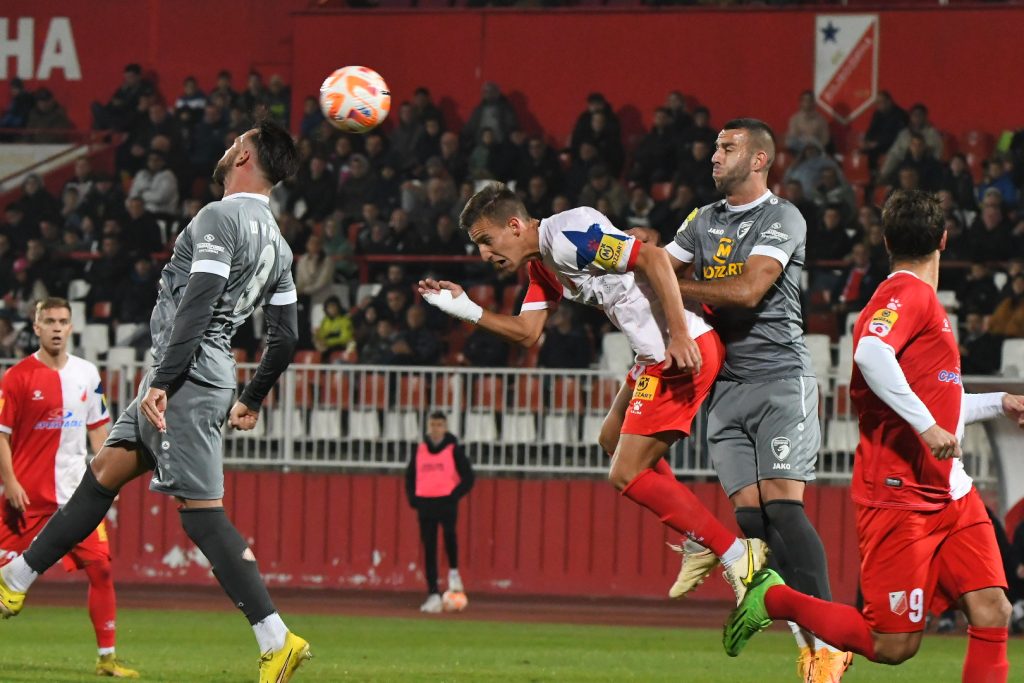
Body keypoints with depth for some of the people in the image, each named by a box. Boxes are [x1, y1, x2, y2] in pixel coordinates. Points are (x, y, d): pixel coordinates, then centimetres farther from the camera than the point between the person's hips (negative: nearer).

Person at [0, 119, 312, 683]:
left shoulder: (219, 219, -13)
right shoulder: (278, 245, 15)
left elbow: (195, 307, -21)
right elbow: (285, 339, 18)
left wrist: (162, 382, -23)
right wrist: (251, 401, 29)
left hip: (186, 378, -10)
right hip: (212, 375, 10)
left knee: (202, 511, -12)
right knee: (104, 473, 16)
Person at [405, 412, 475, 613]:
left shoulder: (454, 450, 2)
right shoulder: (420, 450, 11)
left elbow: (467, 478, 2)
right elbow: (410, 476, 20)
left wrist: (455, 495, -10)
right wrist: (412, 498, 6)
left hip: (446, 501, -4)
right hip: (424, 502, 4)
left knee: (449, 532, -31)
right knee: (429, 548, 1)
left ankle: (453, 572, -8)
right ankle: (433, 594, 3)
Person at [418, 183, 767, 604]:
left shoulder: (567, 236, -16)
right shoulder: (541, 265, 15)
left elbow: (653, 258, -22)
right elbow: (527, 333, 17)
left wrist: (680, 335, -26)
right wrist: (465, 310, 5)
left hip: (685, 352, -11)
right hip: (655, 355, 11)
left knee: (626, 475, -7)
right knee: (613, 439, 29)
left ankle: (737, 555, -5)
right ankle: (702, 543, 28)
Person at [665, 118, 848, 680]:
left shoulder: (782, 219, -4)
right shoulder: (705, 222, 17)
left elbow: (748, 291, -15)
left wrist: (672, 288, -10)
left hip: (779, 378, -6)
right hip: (725, 386, 6)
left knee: (782, 506, -16)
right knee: (751, 514, -5)